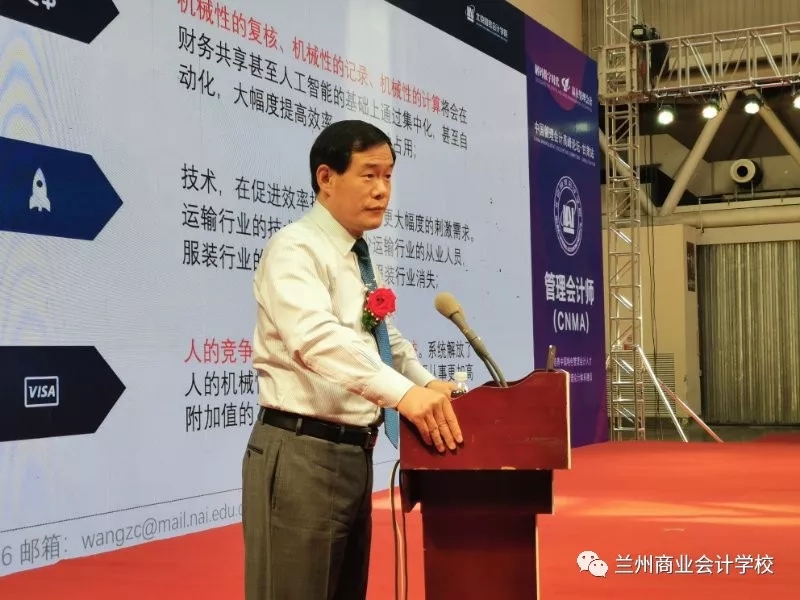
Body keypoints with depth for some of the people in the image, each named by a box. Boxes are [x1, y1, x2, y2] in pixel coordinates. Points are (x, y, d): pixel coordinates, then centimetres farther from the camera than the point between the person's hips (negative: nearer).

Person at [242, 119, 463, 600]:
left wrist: (427, 383, 7)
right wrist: (402, 392, -42)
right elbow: (317, 338, -31)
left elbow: (389, 341, 26)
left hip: (354, 453, 9)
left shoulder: (362, 261, 15)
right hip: (302, 453, -9)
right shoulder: (296, 250, -13)